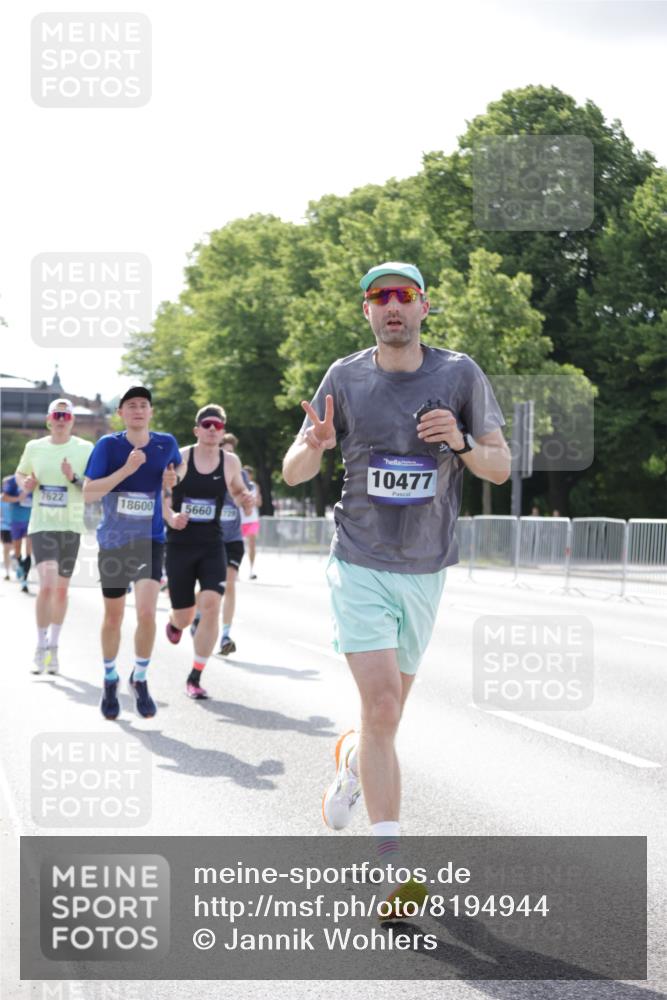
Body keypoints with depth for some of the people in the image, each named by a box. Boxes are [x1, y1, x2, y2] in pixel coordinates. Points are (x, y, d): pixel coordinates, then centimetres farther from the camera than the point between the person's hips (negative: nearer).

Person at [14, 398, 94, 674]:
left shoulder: (85, 449, -2)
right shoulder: (34, 447, 4)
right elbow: (20, 474, 21)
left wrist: (74, 478, -21)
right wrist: (25, 483, -2)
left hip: (71, 526, 1)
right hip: (42, 524, 0)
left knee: (62, 589, 9)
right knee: (47, 584, -16)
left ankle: (53, 646, 27)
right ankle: (41, 646, -2)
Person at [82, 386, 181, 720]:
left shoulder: (166, 444, -2)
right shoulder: (108, 445, -9)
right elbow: (88, 494, -16)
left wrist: (171, 480, -2)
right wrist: (126, 470, -25)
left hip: (149, 541, 0)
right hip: (112, 542, 0)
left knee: (146, 613, -16)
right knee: (113, 617, 11)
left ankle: (140, 680, 8)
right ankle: (110, 681, 34)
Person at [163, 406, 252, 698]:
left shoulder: (231, 462, 3)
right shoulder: (179, 459, -5)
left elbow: (237, 490, 21)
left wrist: (245, 498, -3)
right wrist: (171, 517, -21)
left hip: (212, 545, 1)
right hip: (179, 544, -1)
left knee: (211, 606, -19)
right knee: (185, 615, 5)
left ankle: (195, 677, -7)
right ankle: (175, 623, 48)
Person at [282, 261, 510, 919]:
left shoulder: (460, 375, -1)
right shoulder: (345, 377, -1)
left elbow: (500, 468, 4)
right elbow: (292, 473, 4)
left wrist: (460, 444, -17)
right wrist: (315, 444, -19)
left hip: (425, 570, 2)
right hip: (360, 566, -2)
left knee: (388, 714, 13)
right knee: (381, 707, -15)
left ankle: (349, 764, 49)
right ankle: (393, 871, -12)